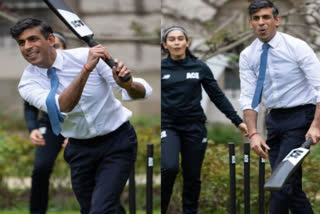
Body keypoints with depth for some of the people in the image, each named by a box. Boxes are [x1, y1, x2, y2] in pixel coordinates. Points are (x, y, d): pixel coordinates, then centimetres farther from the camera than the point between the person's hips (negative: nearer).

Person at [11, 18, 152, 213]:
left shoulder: (85, 55, -16)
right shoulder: (28, 82, -11)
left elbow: (143, 92, -18)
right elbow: (60, 107, -32)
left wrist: (128, 84, -42)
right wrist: (87, 68, -44)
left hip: (116, 141, -3)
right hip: (80, 149, 4)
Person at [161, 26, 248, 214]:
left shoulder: (200, 67, 4)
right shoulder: (161, 68, 1)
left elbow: (218, 96, 6)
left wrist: (237, 121, 2)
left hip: (194, 127, 2)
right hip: (168, 126, -2)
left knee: (192, 176, 5)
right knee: (169, 168, -23)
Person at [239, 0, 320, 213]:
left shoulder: (297, 47, -13)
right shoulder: (247, 56, 1)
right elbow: (248, 97, -1)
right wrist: (253, 133, -16)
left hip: (300, 117, -6)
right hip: (275, 119, 6)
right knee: (290, 182, 7)